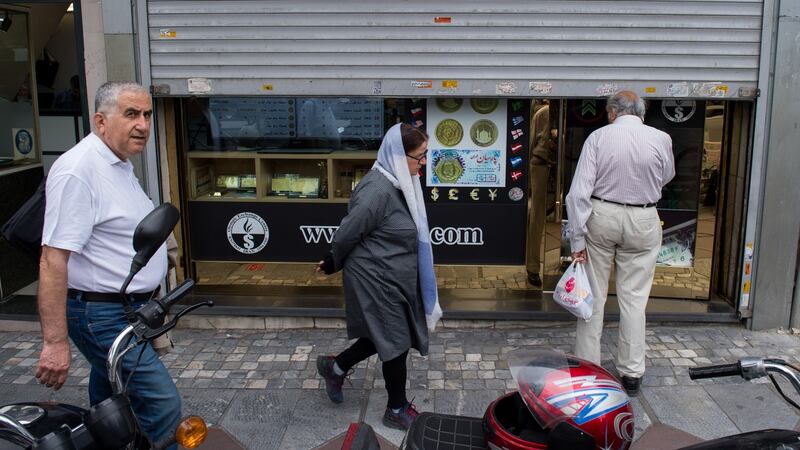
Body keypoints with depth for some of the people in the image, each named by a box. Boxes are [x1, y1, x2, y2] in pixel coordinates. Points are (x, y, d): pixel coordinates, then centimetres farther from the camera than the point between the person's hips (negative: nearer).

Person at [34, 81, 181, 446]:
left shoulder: (120, 164, 12)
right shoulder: (78, 170, -20)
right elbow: (53, 258, -24)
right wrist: (55, 342, -26)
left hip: (129, 307, 10)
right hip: (104, 316, -10)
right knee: (162, 407, -12)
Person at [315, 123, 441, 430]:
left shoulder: (400, 184, 3)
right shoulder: (378, 191, -27)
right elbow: (346, 234, -18)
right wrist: (333, 265, -1)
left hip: (394, 279, 9)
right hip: (377, 281, -9)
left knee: (385, 336, 21)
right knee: (396, 342, 6)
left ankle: (336, 368, 41)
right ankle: (397, 410, 26)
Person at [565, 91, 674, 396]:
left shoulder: (598, 137, -8)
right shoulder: (661, 139, -5)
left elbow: (579, 192, -13)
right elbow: (665, 179, 15)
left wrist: (577, 239, -8)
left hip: (601, 217, -1)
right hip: (642, 222, 1)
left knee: (593, 295, 10)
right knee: (634, 297, 8)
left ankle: (587, 367, 19)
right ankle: (632, 373, 16)